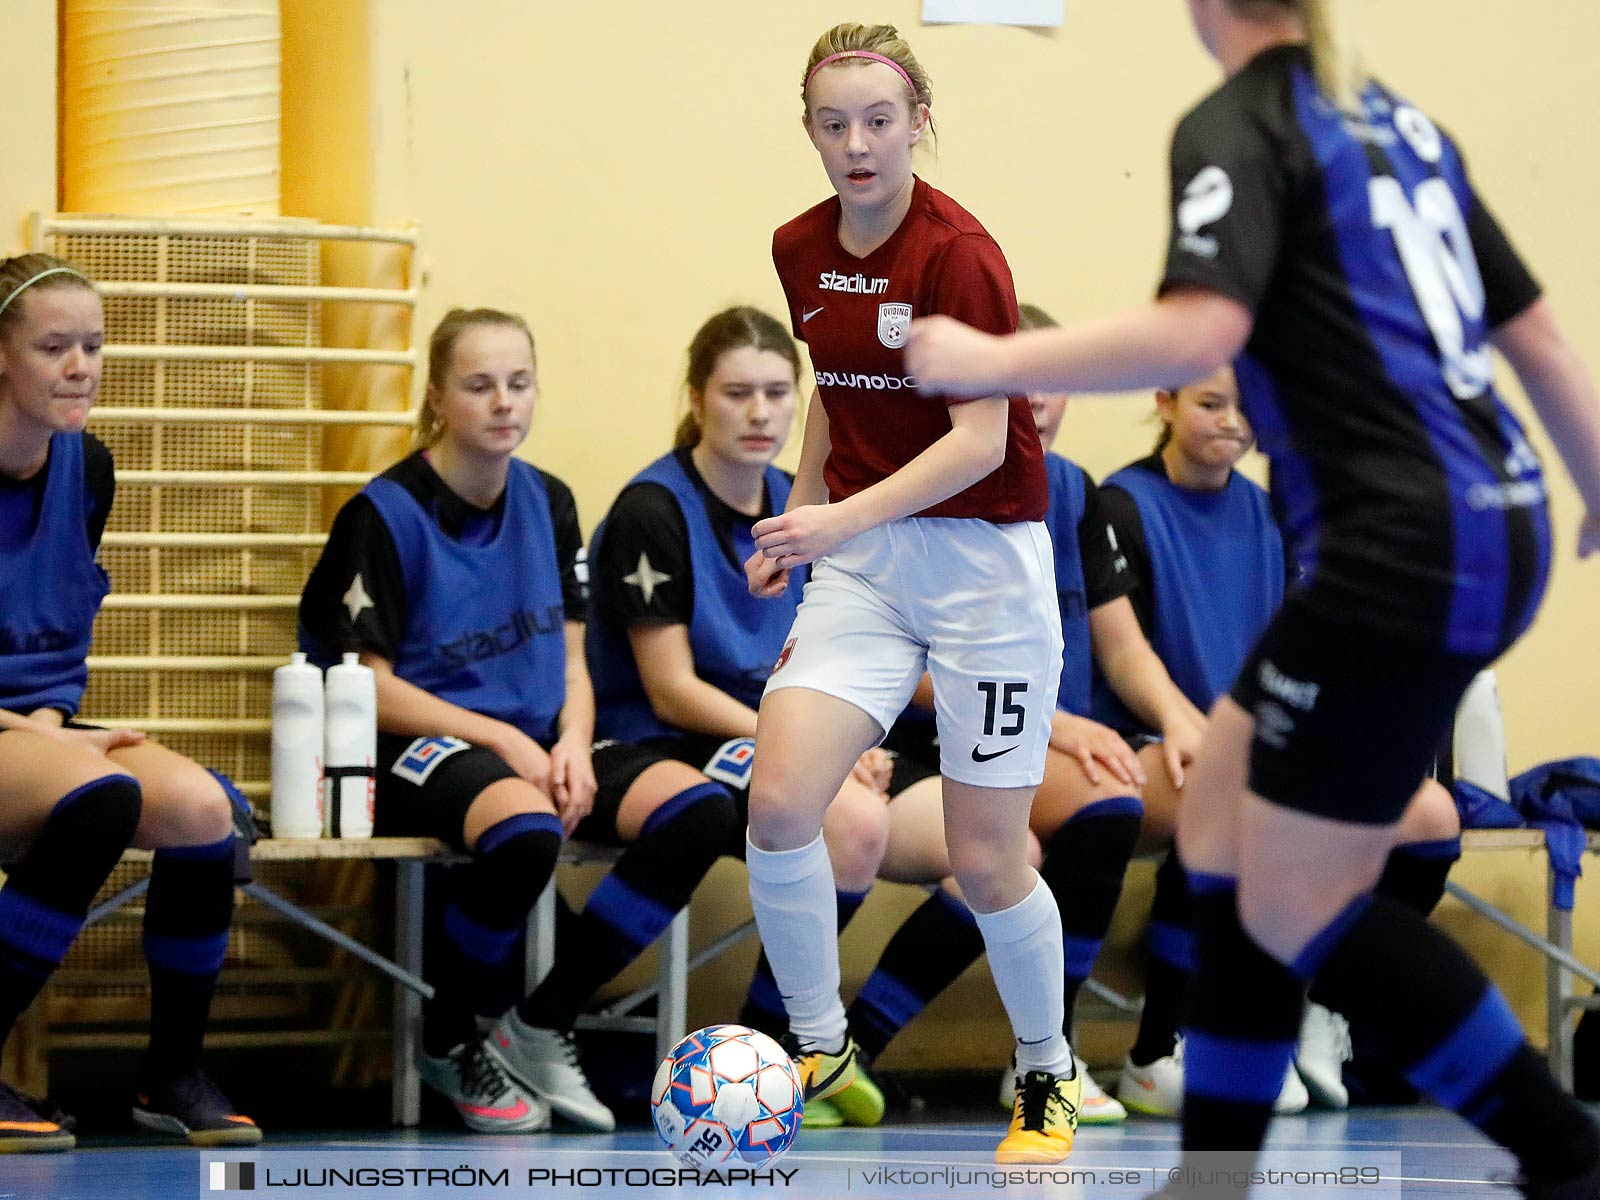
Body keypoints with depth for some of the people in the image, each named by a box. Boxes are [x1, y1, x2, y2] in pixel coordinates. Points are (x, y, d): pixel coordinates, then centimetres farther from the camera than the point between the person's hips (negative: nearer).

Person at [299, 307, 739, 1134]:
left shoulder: (548, 503, 12)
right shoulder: (386, 514, -8)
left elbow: (570, 663, 13)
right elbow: (372, 686, -10)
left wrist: (571, 744, -9)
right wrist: (502, 739, -18)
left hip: (536, 742, 7)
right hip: (423, 748, -7)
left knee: (701, 807, -19)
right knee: (526, 830, -40)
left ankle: (542, 1024, -7)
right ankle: (448, 1041, -11)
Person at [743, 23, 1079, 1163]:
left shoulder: (957, 254, -16)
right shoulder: (801, 251, 5)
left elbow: (979, 440, -20)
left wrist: (841, 518, -30)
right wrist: (797, 523, 16)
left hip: (982, 561, -5)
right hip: (859, 564, 5)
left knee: (986, 861, -2)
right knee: (779, 804, -14)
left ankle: (1048, 1076, 22)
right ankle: (820, 1044, 4)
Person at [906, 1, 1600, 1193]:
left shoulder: (1237, 130, -8)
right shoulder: (1394, 121, 16)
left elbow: (1200, 330, -26)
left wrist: (991, 362, -16)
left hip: (1405, 554, -9)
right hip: (1487, 524, 9)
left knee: (1297, 906, 0)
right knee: (1220, 834, 15)